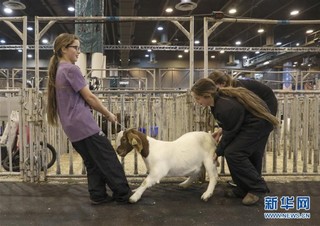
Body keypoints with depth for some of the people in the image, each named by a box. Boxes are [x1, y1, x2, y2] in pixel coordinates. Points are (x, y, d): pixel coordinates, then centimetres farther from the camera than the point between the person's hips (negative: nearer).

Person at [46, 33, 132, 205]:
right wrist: (108, 114, 1)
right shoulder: (71, 69, -11)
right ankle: (123, 194, 5)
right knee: (108, 160, -2)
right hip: (83, 124, -9)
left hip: (72, 126, 9)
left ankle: (98, 196, 16)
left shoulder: (57, 71, 17)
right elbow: (89, 97, -11)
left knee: (92, 163, 14)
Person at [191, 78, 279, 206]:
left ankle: (257, 188, -2)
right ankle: (245, 188, 20)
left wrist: (218, 152, -7)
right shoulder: (218, 99, -5)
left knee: (233, 153, -14)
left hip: (259, 124, -9)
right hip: (251, 122, 9)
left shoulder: (226, 108, -32)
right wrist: (221, 130, 3)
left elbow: (230, 133, -18)